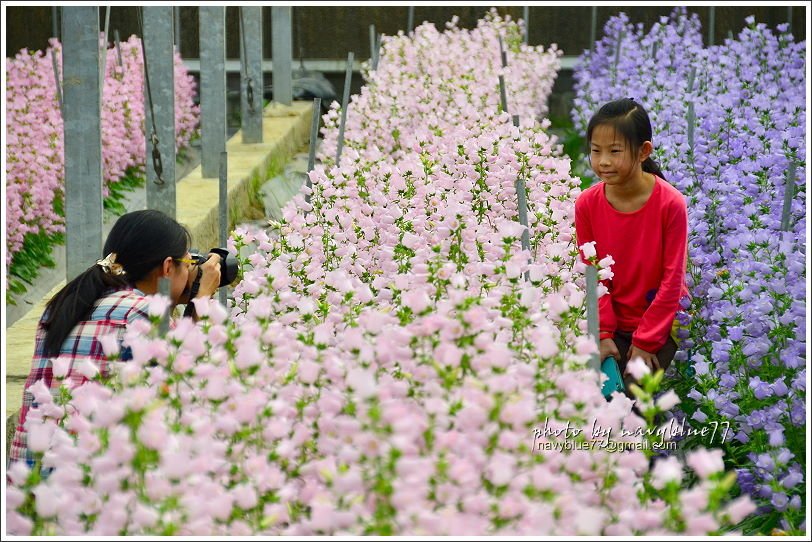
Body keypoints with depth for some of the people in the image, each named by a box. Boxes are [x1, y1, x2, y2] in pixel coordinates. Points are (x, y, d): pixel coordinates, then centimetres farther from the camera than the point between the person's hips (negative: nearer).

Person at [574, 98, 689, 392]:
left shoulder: (671, 203, -18)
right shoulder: (587, 204, -9)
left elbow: (672, 280, -13)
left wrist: (646, 342, -13)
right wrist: (603, 334, -10)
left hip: (660, 323, -3)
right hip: (613, 322, 3)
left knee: (635, 388, -19)